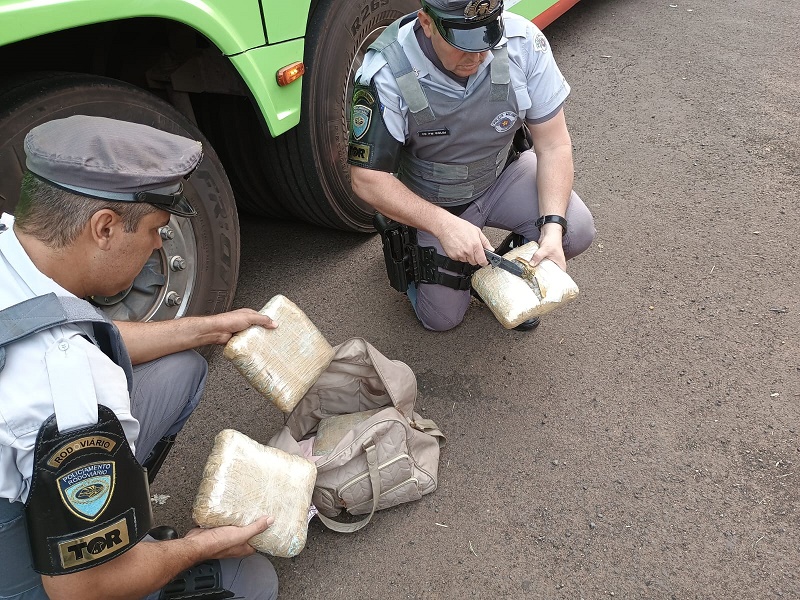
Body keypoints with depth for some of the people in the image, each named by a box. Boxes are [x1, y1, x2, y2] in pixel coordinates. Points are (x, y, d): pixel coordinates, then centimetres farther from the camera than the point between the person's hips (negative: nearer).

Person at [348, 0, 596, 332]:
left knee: (576, 230, -21)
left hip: (503, 173, 2)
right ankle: (406, 252, 30)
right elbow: (367, 179, -26)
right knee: (442, 318, 0)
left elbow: (554, 145, -17)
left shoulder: (523, 41, -24)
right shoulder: (387, 72, -31)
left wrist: (553, 227, -31)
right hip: (432, 202, -2)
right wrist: (442, 224, -38)